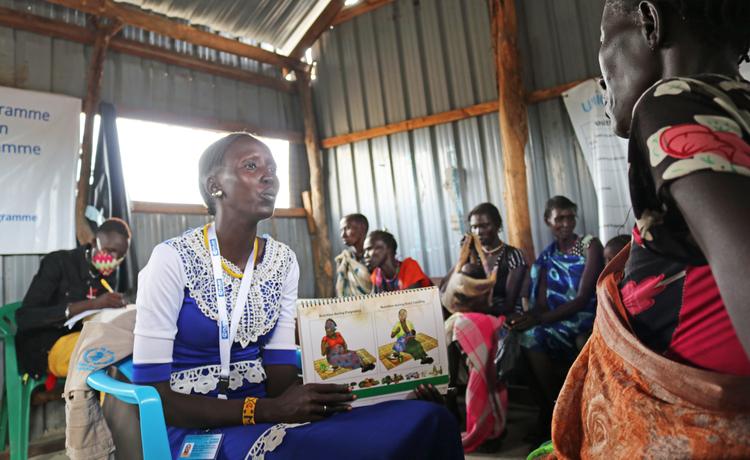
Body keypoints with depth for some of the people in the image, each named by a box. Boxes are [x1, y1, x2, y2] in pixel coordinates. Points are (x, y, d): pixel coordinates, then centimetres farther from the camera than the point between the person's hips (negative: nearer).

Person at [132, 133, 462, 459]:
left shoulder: (283, 262, 2)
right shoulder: (173, 260, -13)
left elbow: (279, 374, 0)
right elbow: (151, 394, -14)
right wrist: (268, 410, -25)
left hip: (265, 414, 5)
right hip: (194, 427, -4)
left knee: (428, 420, -20)